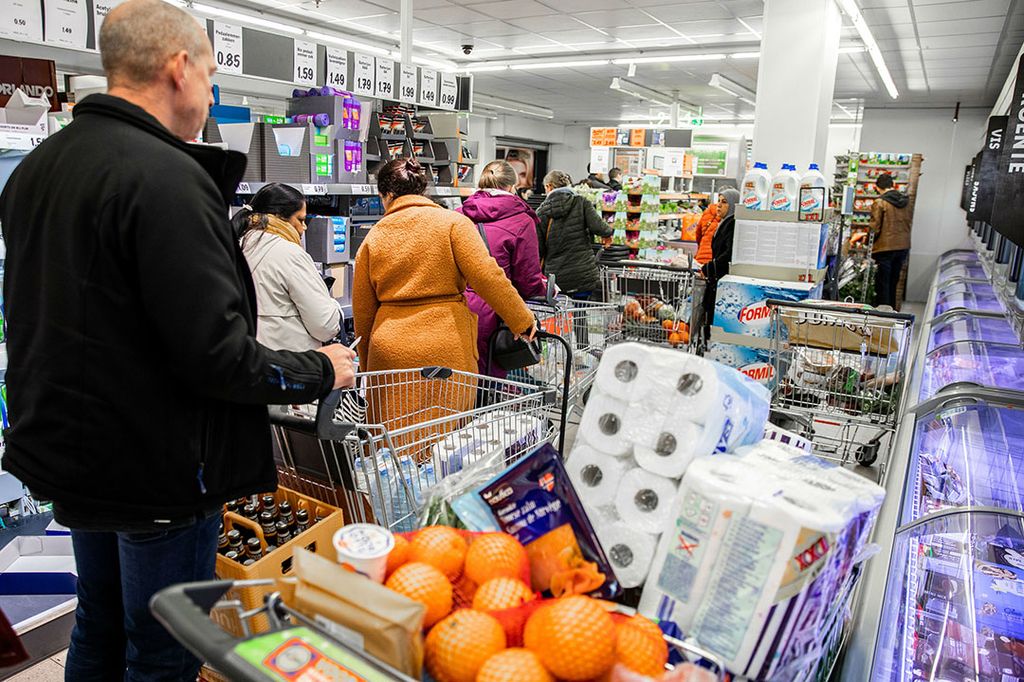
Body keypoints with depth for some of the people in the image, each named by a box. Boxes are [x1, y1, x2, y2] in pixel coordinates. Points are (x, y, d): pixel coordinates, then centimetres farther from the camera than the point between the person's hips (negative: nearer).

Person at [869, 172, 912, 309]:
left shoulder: (880, 203, -13)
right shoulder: (906, 200, 6)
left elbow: (875, 228, -14)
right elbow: (908, 223, 12)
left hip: (885, 247, -6)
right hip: (903, 246, 6)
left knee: (882, 284, 1)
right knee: (893, 283, 16)